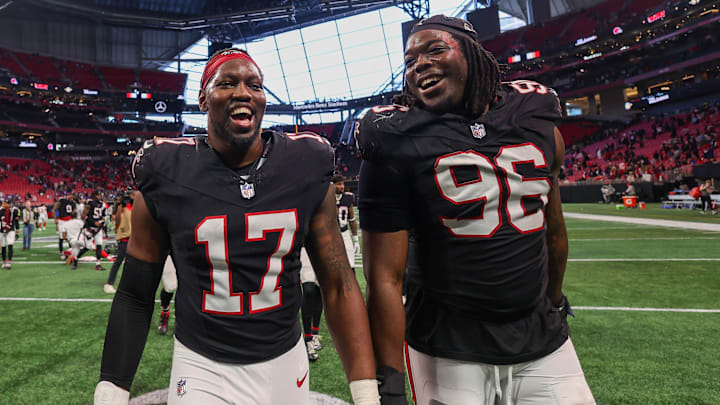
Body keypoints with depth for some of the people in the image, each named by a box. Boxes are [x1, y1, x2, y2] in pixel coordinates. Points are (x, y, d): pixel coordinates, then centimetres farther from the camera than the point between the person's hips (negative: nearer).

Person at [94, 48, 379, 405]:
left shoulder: (306, 169, -8)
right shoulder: (166, 177, -10)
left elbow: (338, 286, -6)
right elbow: (134, 296, 0)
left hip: (286, 362, 2)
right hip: (202, 369, -1)